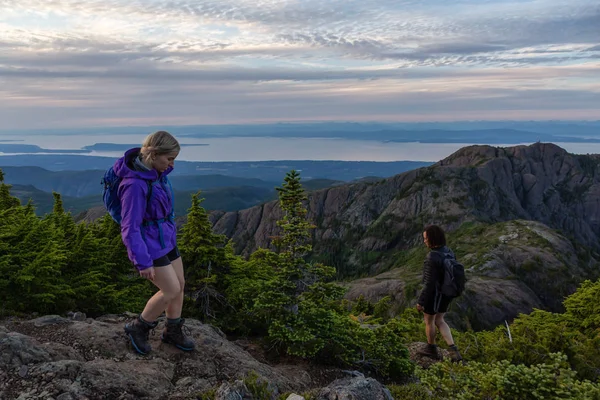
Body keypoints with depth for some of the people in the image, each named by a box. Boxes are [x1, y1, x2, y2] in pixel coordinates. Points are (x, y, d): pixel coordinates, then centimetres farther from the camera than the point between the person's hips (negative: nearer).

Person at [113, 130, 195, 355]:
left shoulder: (156, 173, -1)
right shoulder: (135, 184, -28)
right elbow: (129, 228, -24)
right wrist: (143, 263, -22)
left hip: (166, 239, 8)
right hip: (148, 245, -8)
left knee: (180, 285, 13)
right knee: (171, 290, -3)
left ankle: (173, 331, 33)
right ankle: (138, 328, 20)